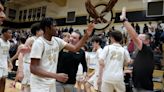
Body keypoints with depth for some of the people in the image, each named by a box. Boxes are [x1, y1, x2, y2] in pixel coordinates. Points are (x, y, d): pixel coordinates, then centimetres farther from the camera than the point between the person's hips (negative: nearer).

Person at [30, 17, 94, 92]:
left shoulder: (57, 41, 2)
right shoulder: (39, 43, -19)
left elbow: (75, 48, 4)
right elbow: (33, 69, -23)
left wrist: (87, 35, -8)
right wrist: (56, 76, -28)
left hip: (52, 84, 7)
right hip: (40, 85, -7)